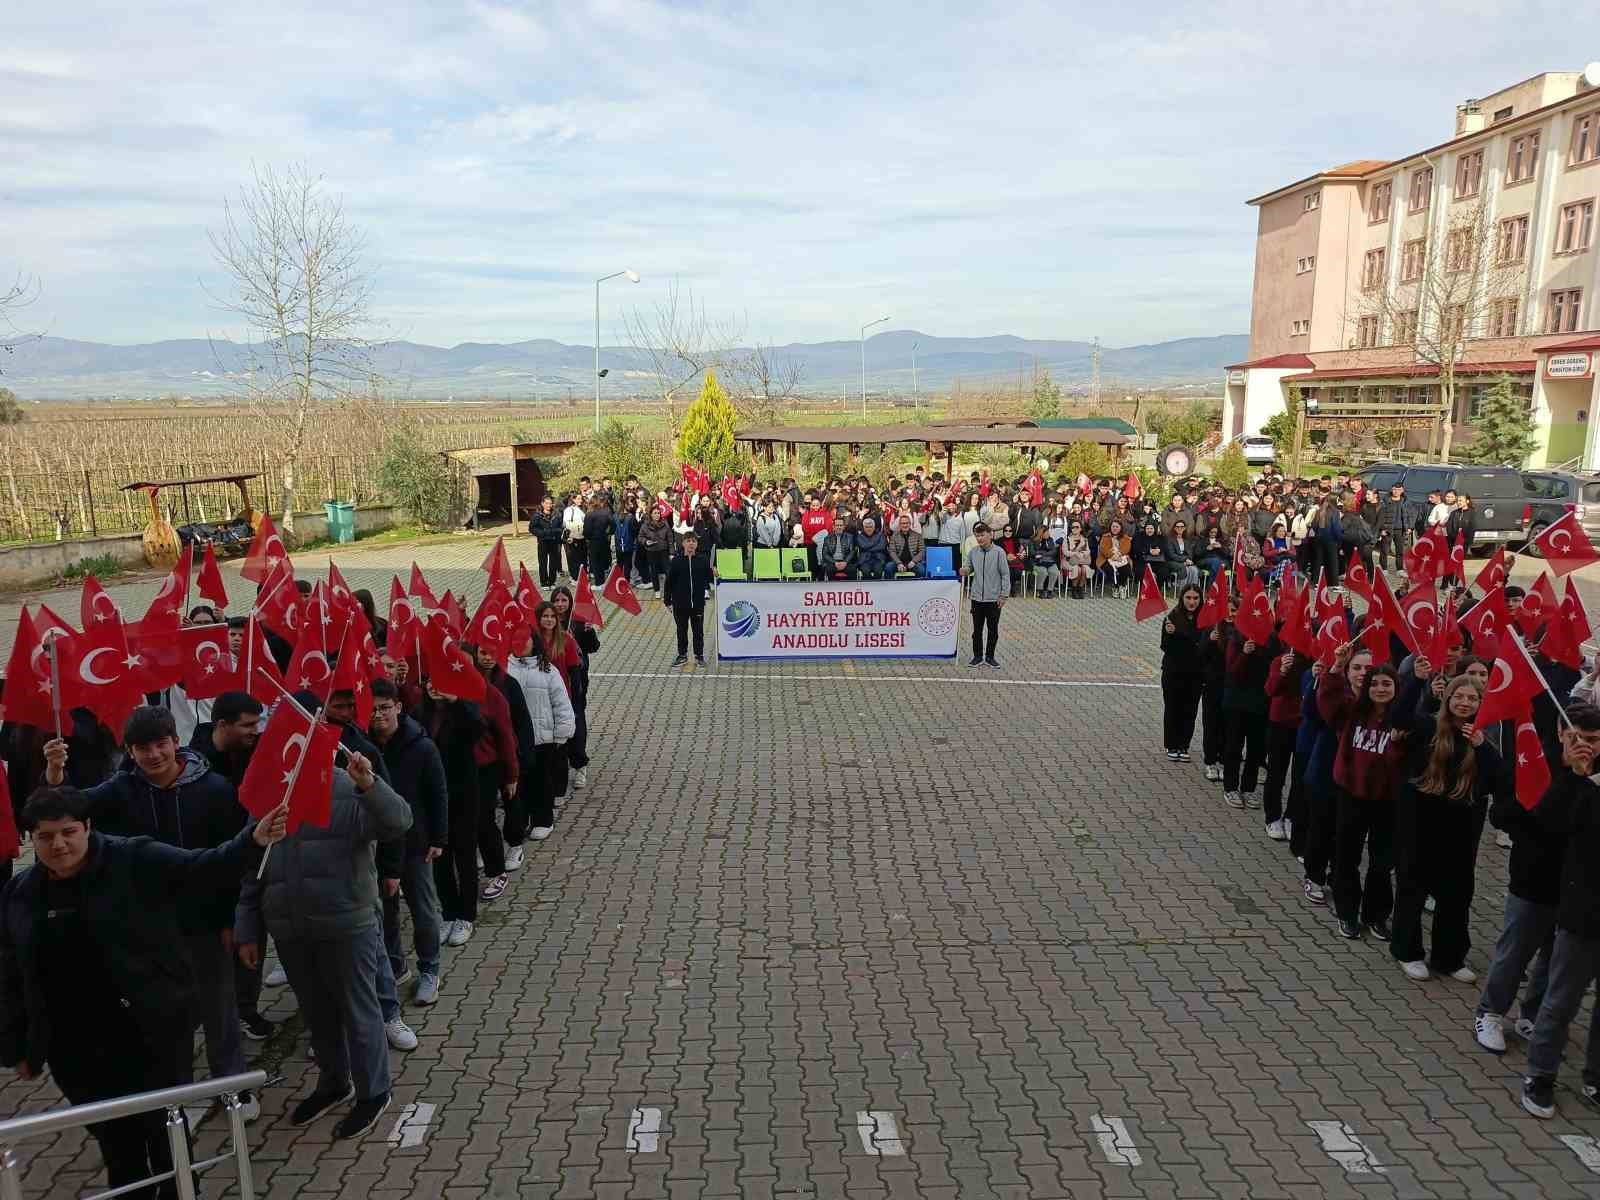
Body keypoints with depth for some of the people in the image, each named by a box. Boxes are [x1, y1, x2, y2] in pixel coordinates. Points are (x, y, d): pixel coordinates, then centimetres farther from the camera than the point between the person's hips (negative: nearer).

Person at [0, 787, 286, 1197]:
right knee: (116, 1143, 19)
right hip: (76, 1050, 4)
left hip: (152, 1033, -4)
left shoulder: (136, 861, -10)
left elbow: (204, 868, -21)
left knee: (166, 1134, 10)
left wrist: (253, 839, -39)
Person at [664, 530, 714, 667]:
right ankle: (682, 655, 26)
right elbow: (669, 582, -1)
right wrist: (667, 600, -2)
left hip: (698, 603, 0)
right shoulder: (676, 562, -5)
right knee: (682, 630, 12)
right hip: (680, 604, 0)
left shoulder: (702, 561, -2)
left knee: (698, 630, 9)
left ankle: (699, 655, 21)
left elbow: (708, 578, 8)